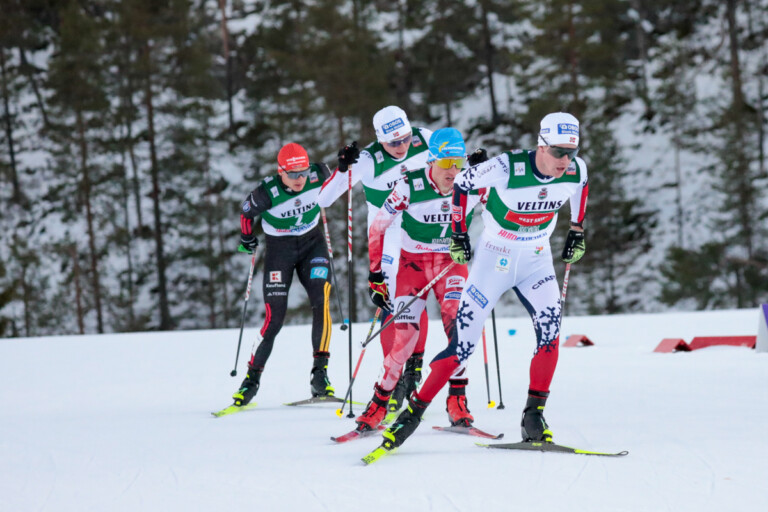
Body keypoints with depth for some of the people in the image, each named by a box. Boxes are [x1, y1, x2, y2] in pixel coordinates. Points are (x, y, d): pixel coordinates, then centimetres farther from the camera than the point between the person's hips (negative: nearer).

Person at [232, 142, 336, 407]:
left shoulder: (319, 175, -19)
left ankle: (320, 371, -15)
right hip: (279, 248, -2)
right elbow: (247, 211, -4)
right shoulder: (267, 193, -25)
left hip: (312, 243, 3)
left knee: (322, 300, -19)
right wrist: (247, 238, 7)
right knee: (274, 318, -7)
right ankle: (252, 379, 8)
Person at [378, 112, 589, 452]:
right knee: (463, 344, -6)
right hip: (494, 258, -3)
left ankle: (533, 417, -11)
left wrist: (577, 231, 15)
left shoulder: (576, 170, -15)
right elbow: (462, 182, -9)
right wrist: (458, 235, -5)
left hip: (536, 260, 3)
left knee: (549, 329, -21)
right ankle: (414, 411, 8)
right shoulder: (508, 168, -28)